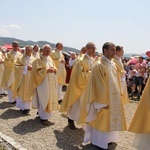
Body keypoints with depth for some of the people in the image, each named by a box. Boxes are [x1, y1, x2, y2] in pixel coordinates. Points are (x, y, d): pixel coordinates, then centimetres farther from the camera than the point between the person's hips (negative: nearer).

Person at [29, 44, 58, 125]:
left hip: (51, 83, 8)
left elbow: (55, 68, 15)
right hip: (42, 82, -8)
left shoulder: (50, 59, 13)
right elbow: (38, 71, -17)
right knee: (44, 99, -6)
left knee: (49, 98, 13)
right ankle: (44, 117, 0)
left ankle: (41, 112, 30)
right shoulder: (38, 60, -9)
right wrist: (47, 70, -24)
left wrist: (53, 69, -8)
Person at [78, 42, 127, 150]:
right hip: (103, 99, -8)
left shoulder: (113, 64, 7)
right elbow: (99, 86, -20)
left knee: (110, 118, 18)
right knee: (102, 119, 3)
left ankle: (108, 138, 34)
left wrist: (118, 95, 11)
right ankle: (99, 141, 19)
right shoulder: (99, 65, -18)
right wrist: (103, 102, -20)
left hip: (113, 98, 9)